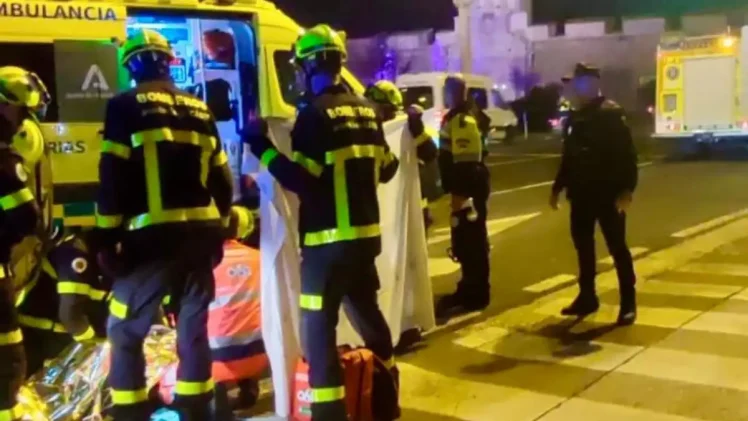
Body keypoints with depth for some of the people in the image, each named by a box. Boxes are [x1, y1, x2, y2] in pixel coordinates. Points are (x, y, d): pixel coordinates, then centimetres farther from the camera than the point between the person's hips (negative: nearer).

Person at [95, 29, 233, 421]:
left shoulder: (126, 107, -1)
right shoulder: (200, 111, 15)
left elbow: (112, 179, -8)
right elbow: (222, 182, 16)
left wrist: (107, 238, -5)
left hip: (153, 236, -5)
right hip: (199, 234, 5)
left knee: (125, 332, 7)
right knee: (194, 329, 14)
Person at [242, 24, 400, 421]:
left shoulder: (316, 114, -14)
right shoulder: (366, 110, 9)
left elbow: (302, 180, -19)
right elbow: (385, 169, 16)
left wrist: (264, 150, -10)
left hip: (328, 239, -8)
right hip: (365, 234, 8)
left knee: (318, 327, -2)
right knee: (366, 310, 22)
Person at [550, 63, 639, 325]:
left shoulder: (612, 113, -9)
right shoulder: (576, 117, 13)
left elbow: (626, 154, -16)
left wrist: (626, 189, -24)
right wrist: (558, 187, 19)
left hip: (607, 193, -7)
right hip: (582, 193, 7)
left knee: (617, 247, -2)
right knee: (582, 244, 12)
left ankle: (628, 303, 5)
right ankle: (587, 297, 25)